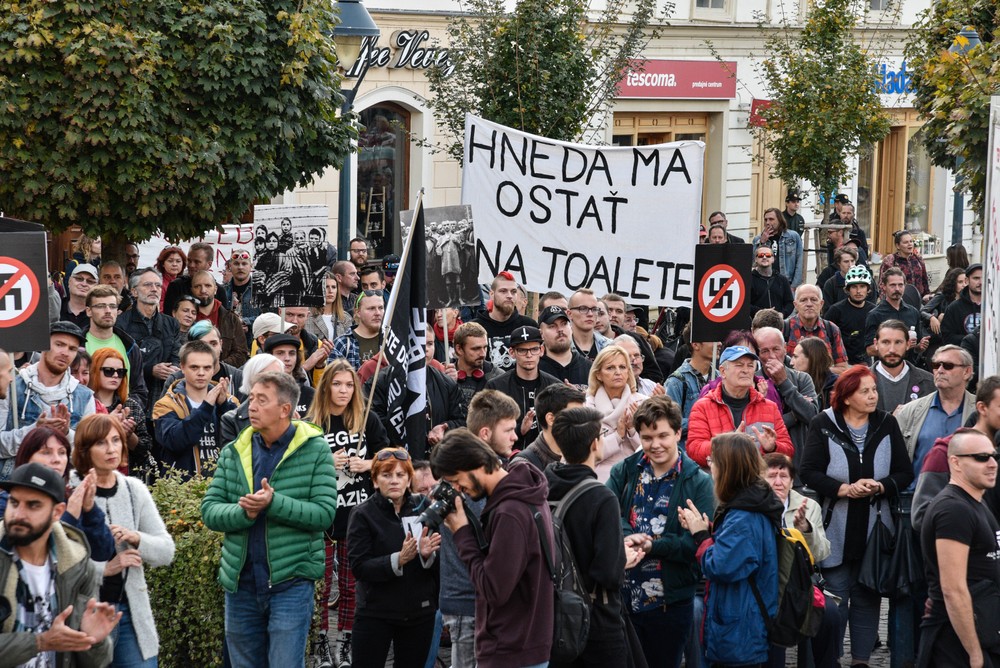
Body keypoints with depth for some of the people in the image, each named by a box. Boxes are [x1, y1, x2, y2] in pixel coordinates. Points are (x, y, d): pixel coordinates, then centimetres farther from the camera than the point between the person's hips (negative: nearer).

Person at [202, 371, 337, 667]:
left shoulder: (315, 450, -3)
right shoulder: (233, 453, 8)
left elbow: (325, 513, -10)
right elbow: (209, 510, 2)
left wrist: (273, 504, -22)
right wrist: (243, 512, -18)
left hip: (291, 583, -5)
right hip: (240, 581, 5)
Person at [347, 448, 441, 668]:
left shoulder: (423, 507, 2)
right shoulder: (363, 514, -6)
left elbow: (439, 565, 4)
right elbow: (359, 567, -14)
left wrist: (428, 555, -19)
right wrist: (398, 560, -27)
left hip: (419, 613, 3)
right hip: (375, 614, -3)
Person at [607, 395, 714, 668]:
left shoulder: (698, 482, -4)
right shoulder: (624, 472, 5)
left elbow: (699, 542, -13)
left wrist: (650, 545, -23)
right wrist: (626, 537, -28)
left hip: (671, 602, -2)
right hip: (622, 596, 2)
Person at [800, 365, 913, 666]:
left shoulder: (887, 424, 3)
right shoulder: (824, 425, -4)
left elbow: (904, 472, 2)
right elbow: (809, 472, -10)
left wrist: (879, 486, -16)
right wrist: (845, 489, -21)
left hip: (874, 528, 2)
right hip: (836, 528, -2)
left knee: (867, 598, 7)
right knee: (834, 598, 3)